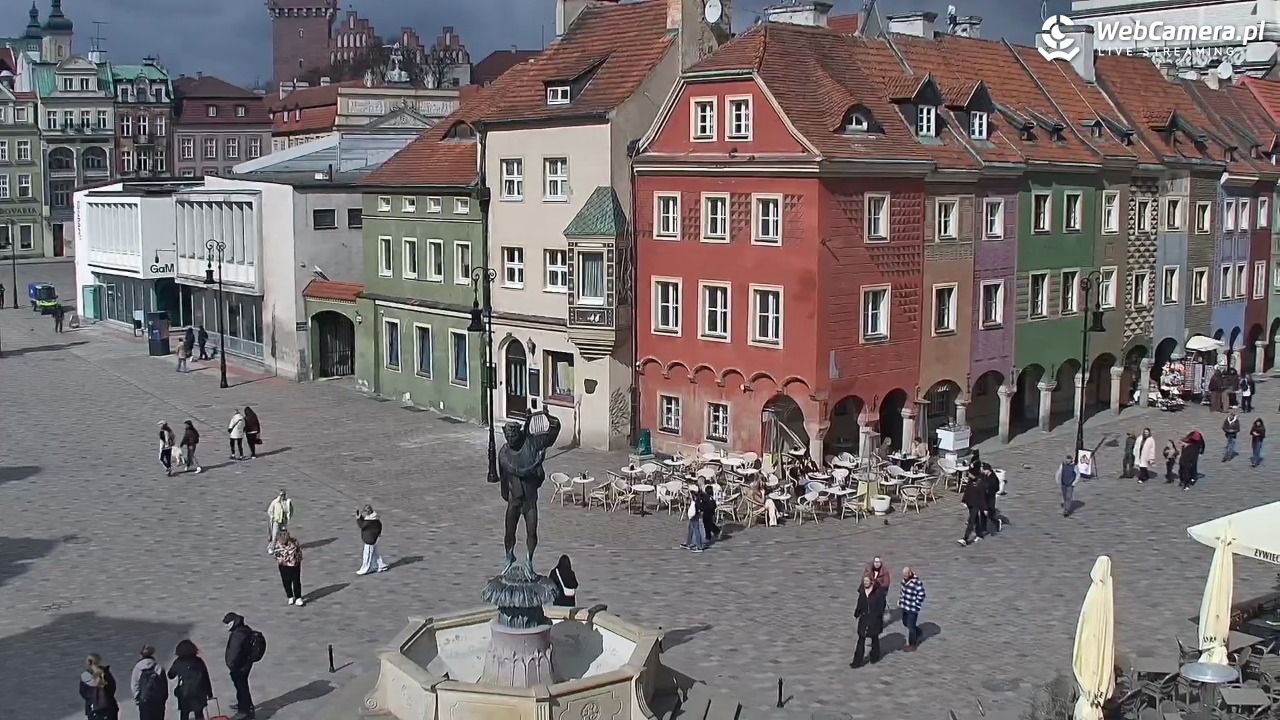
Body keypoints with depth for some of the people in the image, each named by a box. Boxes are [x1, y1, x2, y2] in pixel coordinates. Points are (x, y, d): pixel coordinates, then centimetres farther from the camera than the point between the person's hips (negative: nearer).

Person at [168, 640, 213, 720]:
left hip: (184, 694, -1)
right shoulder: (199, 661, -5)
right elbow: (206, 678, -2)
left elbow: (170, 675, 7)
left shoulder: (178, 662, -8)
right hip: (199, 693, 1)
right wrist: (210, 694, 6)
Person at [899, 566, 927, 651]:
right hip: (904, 607, 8)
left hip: (912, 609, -8)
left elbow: (921, 595, -18)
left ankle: (912, 645, 18)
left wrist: (916, 606, -15)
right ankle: (918, 633, 44)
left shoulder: (917, 582, -23)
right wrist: (900, 602, 15)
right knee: (905, 623, 20)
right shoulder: (904, 580, 2)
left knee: (911, 626, 2)